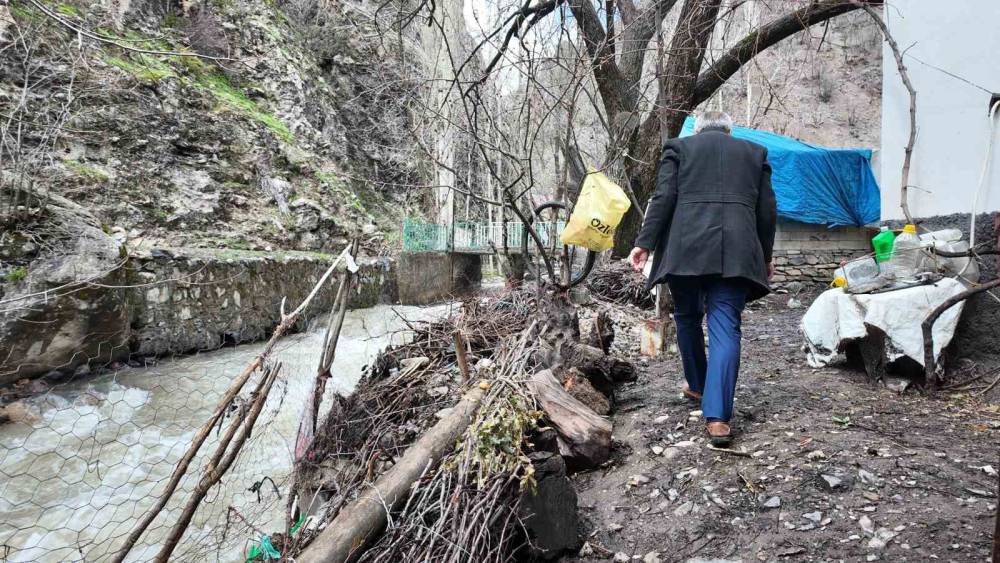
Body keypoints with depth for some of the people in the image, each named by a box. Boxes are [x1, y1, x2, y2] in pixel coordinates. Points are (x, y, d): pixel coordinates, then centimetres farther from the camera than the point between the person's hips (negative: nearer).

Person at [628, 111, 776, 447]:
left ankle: (697, 386, 34)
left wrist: (644, 243, 0)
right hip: (736, 251, 1)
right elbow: (767, 211, 16)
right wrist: (765, 256, 25)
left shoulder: (679, 147, 14)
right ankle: (717, 416, -12)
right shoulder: (754, 152, 20)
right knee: (725, 328, -3)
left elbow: (663, 199, 1)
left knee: (688, 318, 18)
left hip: (685, 248, -1)